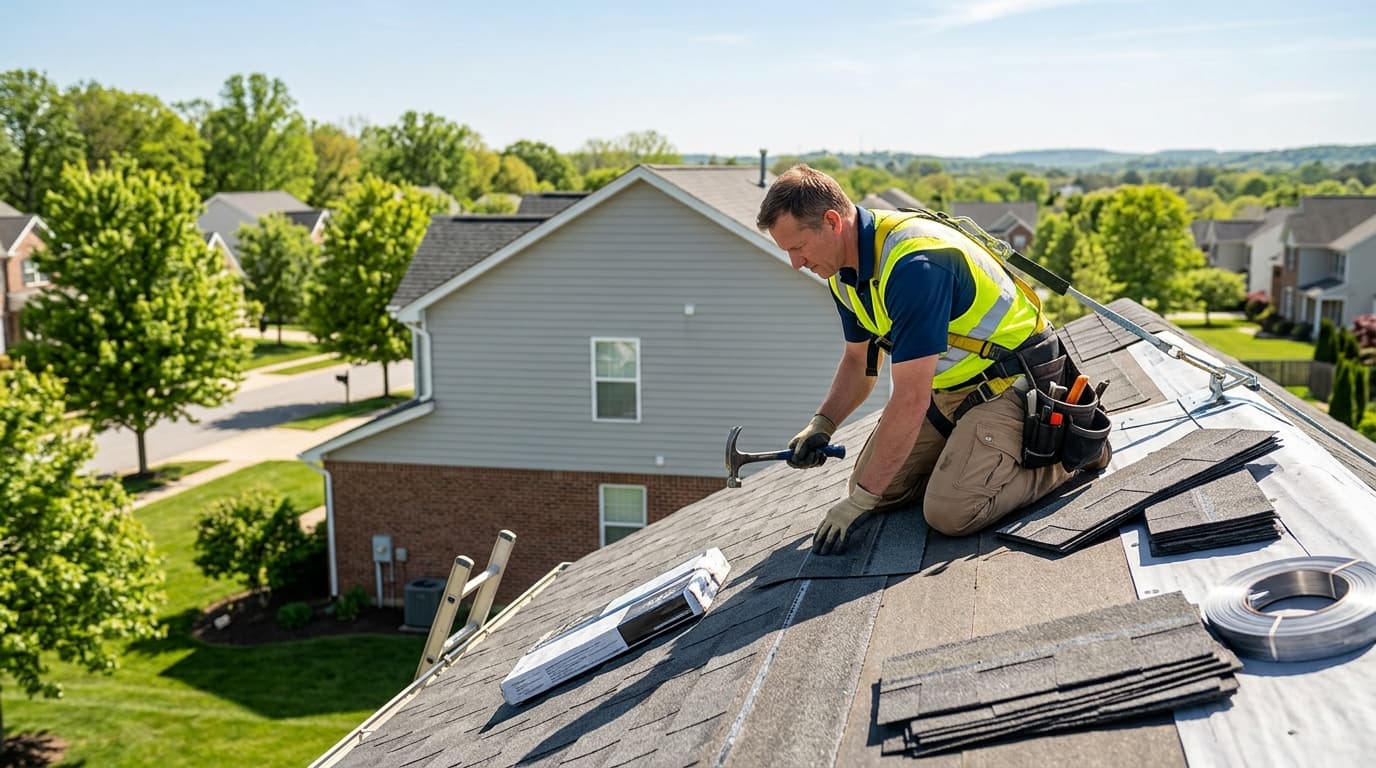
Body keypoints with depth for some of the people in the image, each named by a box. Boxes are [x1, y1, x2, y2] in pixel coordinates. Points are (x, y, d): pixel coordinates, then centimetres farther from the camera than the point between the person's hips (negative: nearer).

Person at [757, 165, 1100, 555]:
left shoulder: (914, 263, -32)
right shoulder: (846, 266, -2)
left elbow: (911, 399, -32)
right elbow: (859, 360, 14)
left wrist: (859, 502, -28)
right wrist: (822, 424, -4)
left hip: (1009, 386, -9)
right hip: (947, 387, 9)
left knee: (950, 511, -23)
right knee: (878, 486, 0)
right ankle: (970, 451, 21)